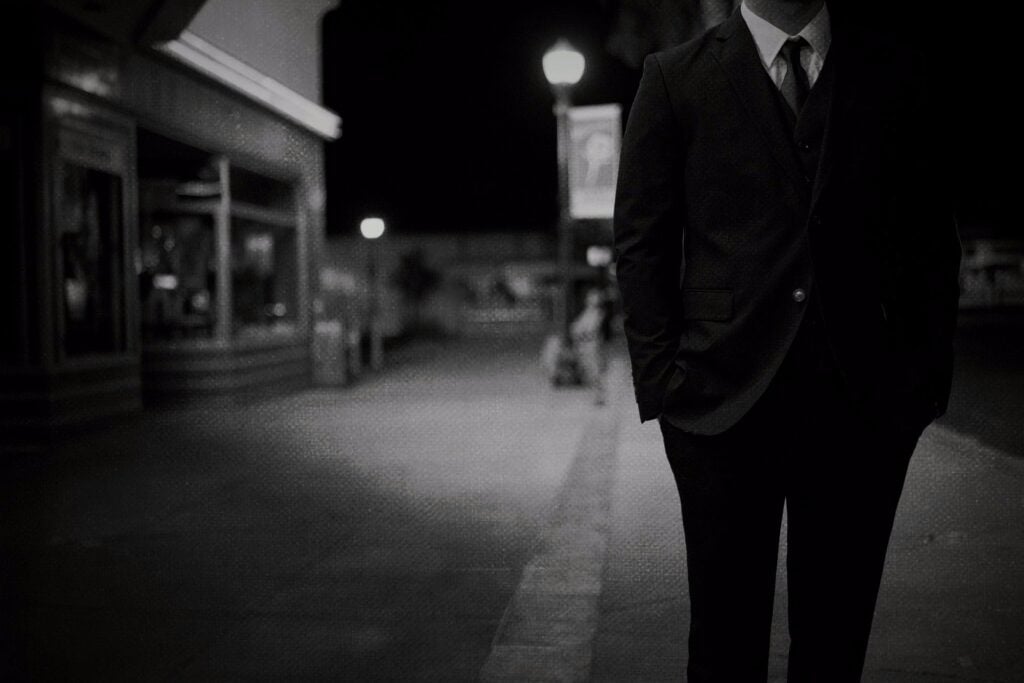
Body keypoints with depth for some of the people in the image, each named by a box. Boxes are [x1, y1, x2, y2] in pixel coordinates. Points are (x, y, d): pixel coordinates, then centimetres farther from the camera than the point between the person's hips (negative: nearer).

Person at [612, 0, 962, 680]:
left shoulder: (897, 70, 10)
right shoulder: (677, 76, 6)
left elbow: (932, 237, 9)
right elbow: (642, 242, 3)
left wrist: (927, 380, 1)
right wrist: (661, 381, -4)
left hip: (863, 400, 2)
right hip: (722, 396, -1)